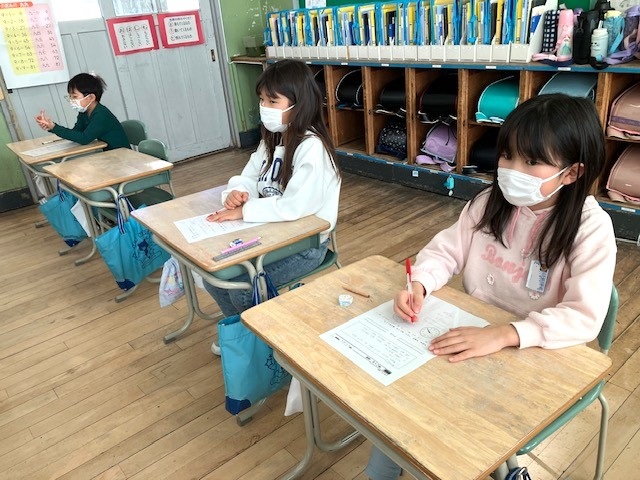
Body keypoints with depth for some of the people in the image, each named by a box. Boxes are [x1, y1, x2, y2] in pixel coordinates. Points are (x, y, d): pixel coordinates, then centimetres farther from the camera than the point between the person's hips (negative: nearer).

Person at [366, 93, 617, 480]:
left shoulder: (591, 229, -18)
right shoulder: (491, 201, -3)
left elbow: (585, 317, -26)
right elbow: (447, 250, 0)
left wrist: (503, 335, -39)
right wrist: (418, 285, -22)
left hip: (534, 358, -4)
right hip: (469, 333, 5)